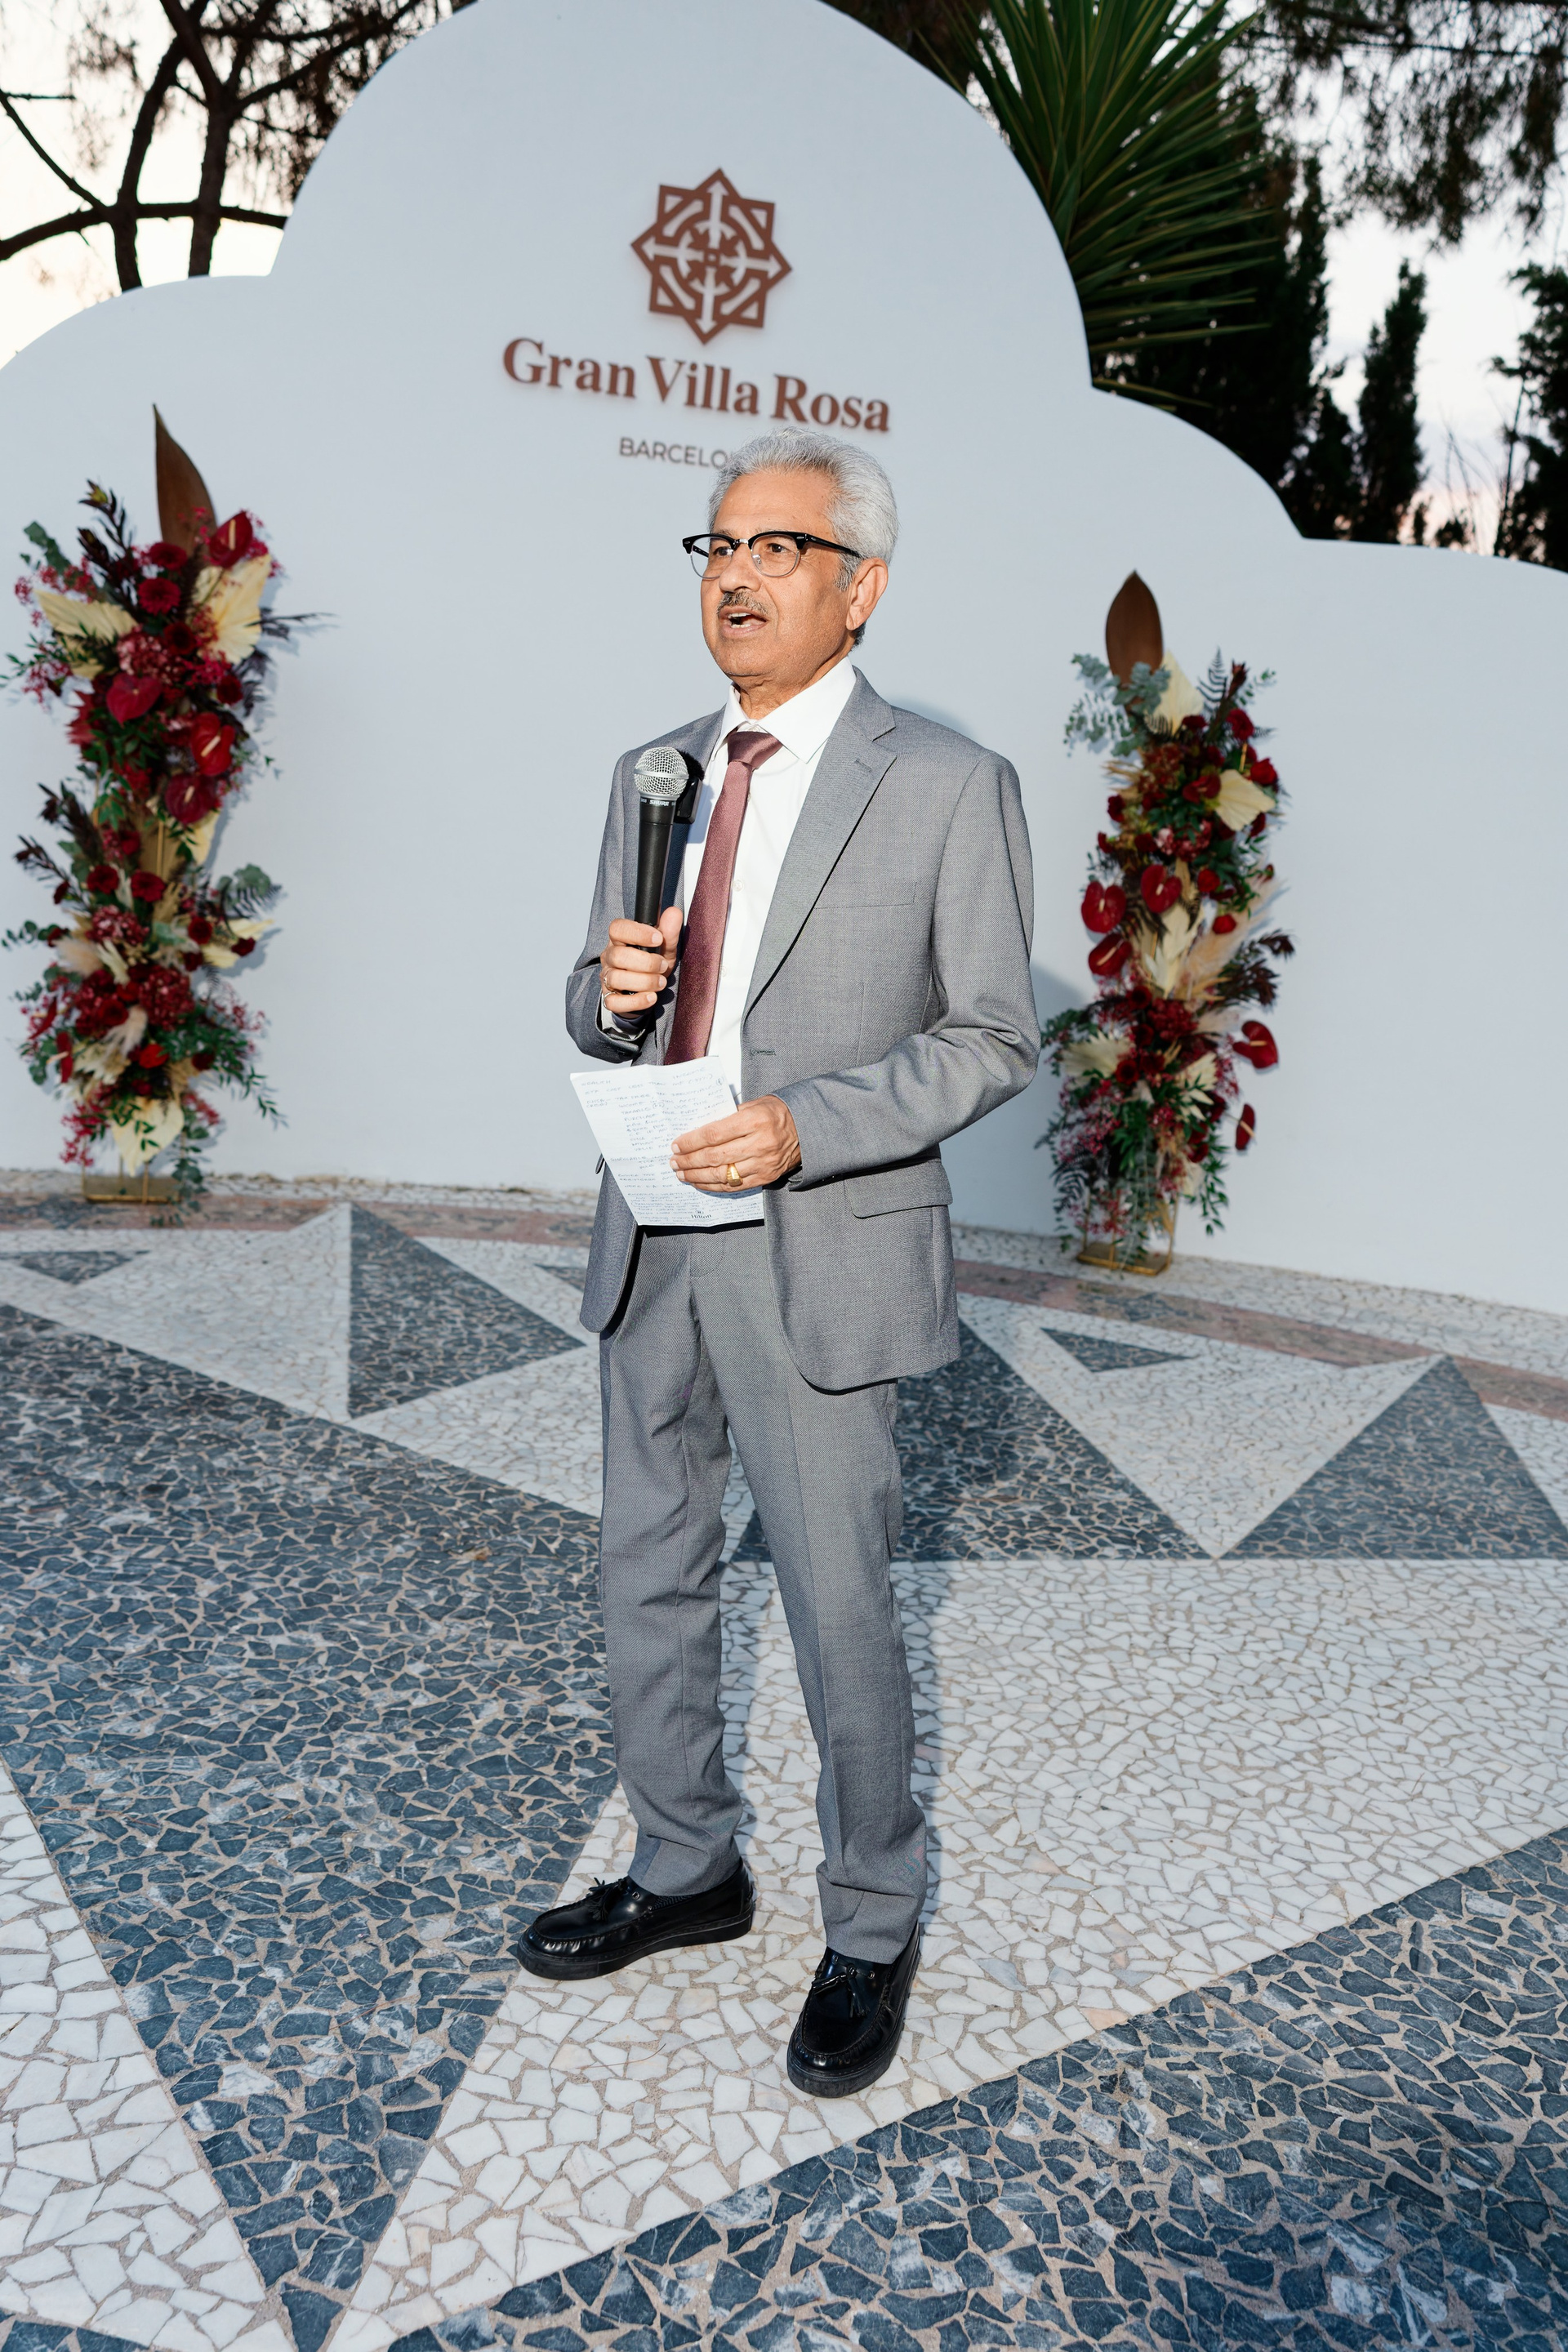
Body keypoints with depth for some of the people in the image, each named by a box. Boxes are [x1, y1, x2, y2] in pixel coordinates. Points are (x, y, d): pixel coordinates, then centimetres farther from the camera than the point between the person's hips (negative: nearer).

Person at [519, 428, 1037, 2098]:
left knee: (840, 1618, 7)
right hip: (650, 1244, 6)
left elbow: (993, 1040, -8)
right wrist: (609, 991, -10)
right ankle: (686, 1872, 41)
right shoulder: (653, 775, 10)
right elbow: (599, 1018, 15)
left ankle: (871, 1929, 32)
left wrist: (804, 1126, -22)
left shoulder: (946, 787, -8)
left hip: (820, 1260, -6)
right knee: (646, 1582, 18)